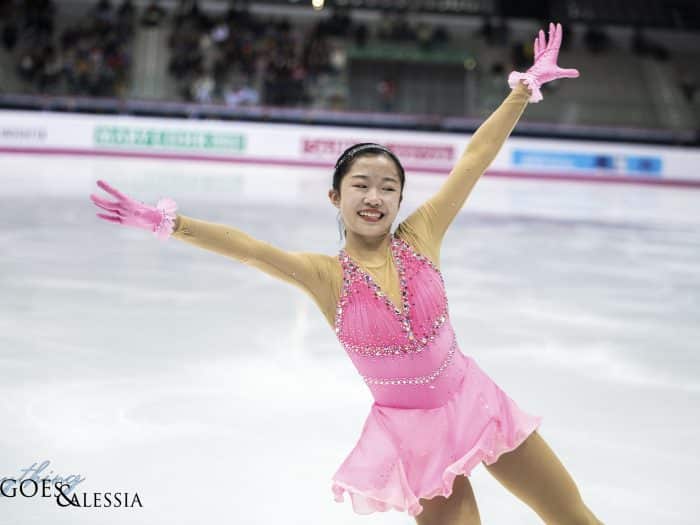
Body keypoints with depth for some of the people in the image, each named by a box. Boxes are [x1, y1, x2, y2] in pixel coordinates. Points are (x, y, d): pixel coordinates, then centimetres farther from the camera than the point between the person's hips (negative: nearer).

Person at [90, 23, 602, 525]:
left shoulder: (420, 236, -7)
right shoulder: (326, 276, -11)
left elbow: (476, 157, -7)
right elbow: (247, 247, -22)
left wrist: (527, 86, -4)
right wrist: (166, 222, -31)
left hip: (473, 403, 3)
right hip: (411, 431, -2)